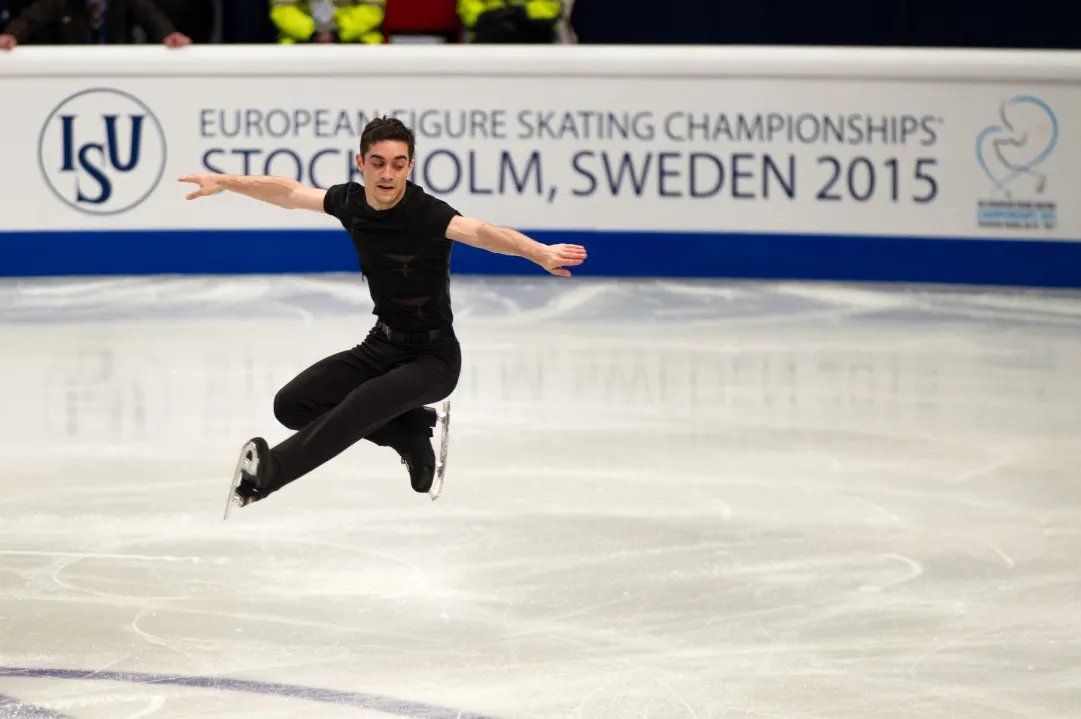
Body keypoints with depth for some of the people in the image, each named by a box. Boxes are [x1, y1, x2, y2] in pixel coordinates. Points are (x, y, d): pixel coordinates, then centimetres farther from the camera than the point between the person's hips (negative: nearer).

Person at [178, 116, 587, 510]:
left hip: (433, 357, -7)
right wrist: (222, 183, 16)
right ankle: (410, 433, 3)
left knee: (366, 402, -33)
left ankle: (271, 471, -33)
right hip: (381, 345, 7)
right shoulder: (351, 202, -5)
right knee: (292, 405, -5)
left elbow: (481, 233, -44)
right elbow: (290, 194, 13)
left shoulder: (427, 214, -25)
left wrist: (539, 253, -61)